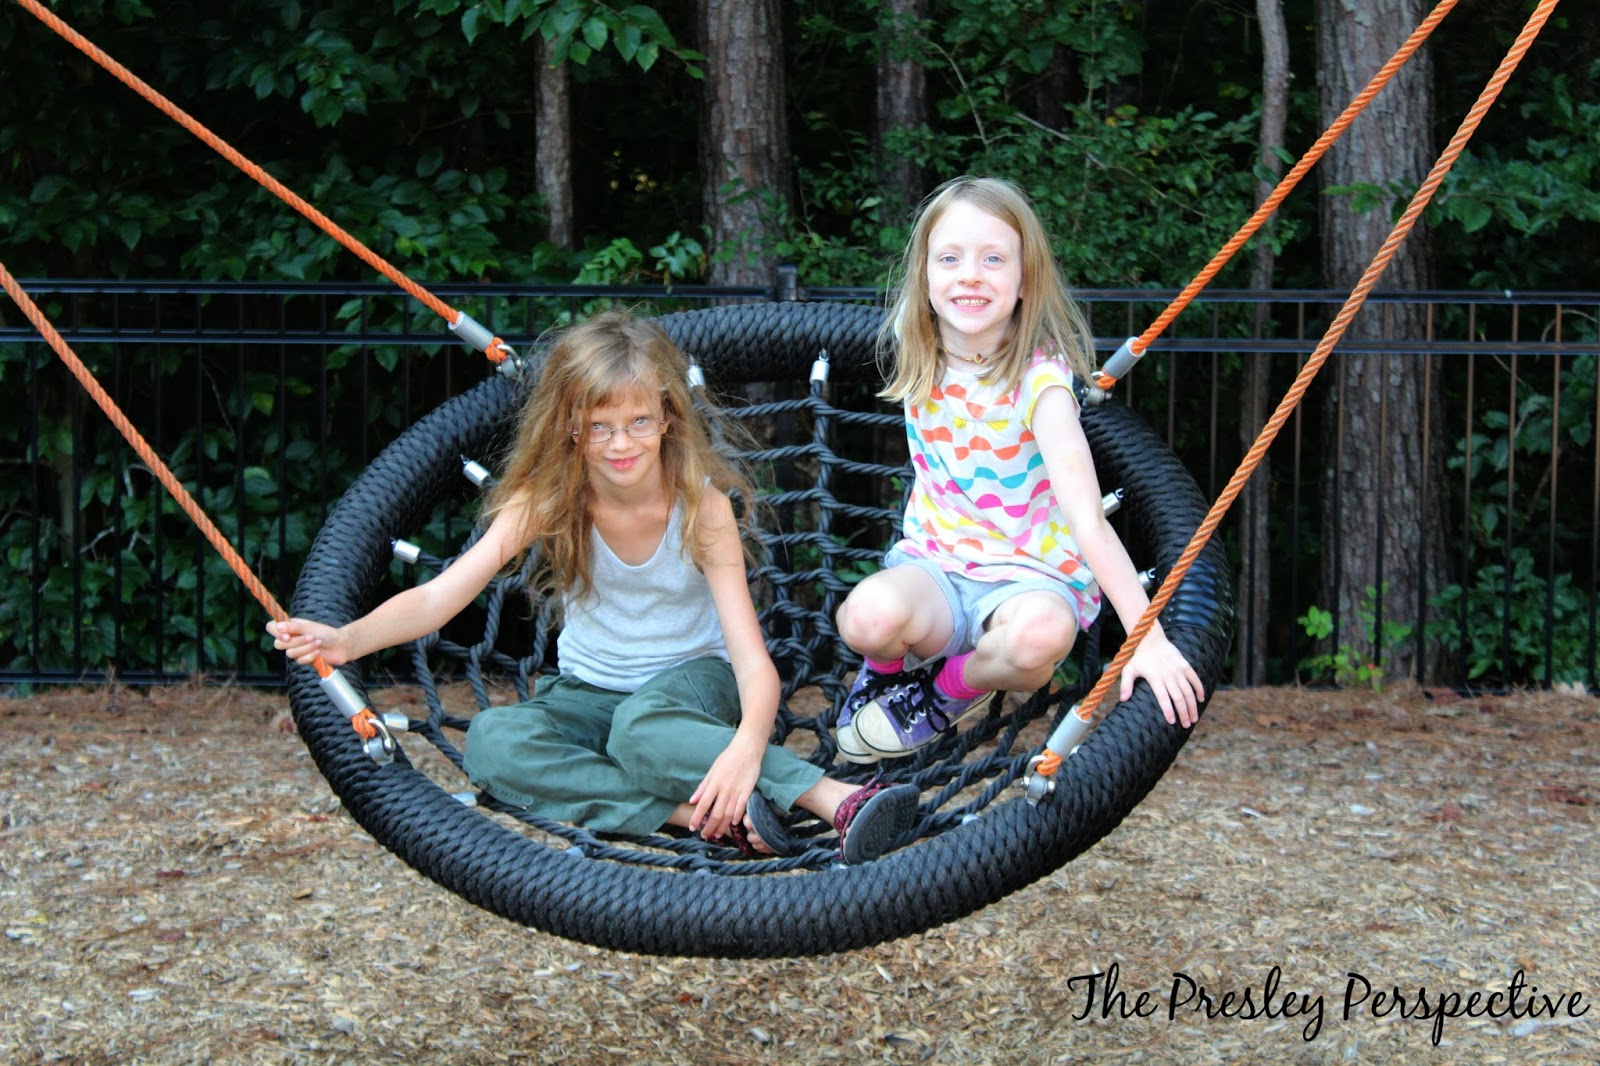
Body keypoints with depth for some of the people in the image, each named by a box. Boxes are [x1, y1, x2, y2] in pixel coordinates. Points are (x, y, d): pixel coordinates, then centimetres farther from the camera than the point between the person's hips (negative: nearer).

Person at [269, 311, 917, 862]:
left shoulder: (702, 505, -18)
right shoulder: (544, 499, -12)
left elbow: (753, 661, -27)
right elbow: (440, 595, -22)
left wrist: (748, 745, -49)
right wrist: (349, 639, -44)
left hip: (692, 680, -3)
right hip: (588, 693, 3)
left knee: (642, 727, -39)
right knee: (492, 741, -30)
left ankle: (841, 801, -47)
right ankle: (704, 814, -39)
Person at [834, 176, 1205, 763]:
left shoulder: (1040, 379, -20)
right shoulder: (917, 355, -5)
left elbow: (1088, 519, -27)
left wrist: (1148, 638, -36)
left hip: (1030, 577, -3)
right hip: (933, 563, 3)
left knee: (1040, 631, -39)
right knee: (870, 615, -33)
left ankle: (951, 688, -4)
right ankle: (886, 666, 6)